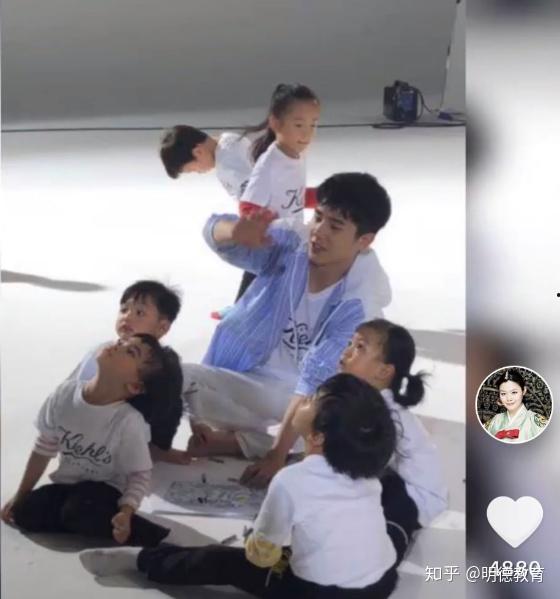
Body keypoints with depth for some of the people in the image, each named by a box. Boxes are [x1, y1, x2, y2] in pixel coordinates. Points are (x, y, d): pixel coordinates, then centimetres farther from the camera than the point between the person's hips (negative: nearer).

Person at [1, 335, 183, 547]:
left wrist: (126, 513, -32)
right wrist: (20, 496, 7)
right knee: (24, 513, -17)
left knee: (79, 513, -34)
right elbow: (45, 447, 0)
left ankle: (149, 535, -19)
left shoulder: (130, 422, -27)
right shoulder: (66, 393, -14)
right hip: (67, 483, 5)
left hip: (105, 489, -5)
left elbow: (140, 475, -15)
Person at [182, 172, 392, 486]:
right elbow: (215, 231, -16)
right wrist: (237, 233, -42)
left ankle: (236, 440, -11)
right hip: (249, 382, 0)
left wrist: (277, 454, -32)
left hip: (298, 401, 0)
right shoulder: (286, 249, -8)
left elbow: (315, 383, -25)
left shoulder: (357, 306, -17)